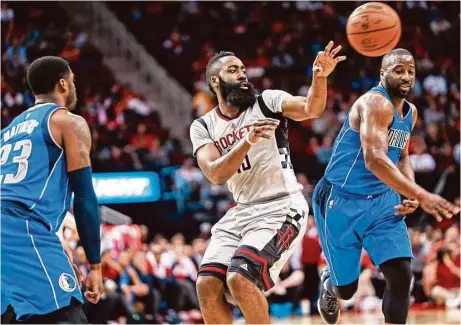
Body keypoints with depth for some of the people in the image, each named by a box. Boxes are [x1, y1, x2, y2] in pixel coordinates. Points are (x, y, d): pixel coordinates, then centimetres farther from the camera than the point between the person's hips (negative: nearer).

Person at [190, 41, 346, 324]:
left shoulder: (267, 102, -3)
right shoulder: (203, 127, 6)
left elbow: (311, 110, -22)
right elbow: (216, 174, -11)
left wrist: (320, 77, -41)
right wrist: (248, 142, -26)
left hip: (281, 209, -5)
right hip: (241, 213, 5)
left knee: (240, 279, -23)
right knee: (208, 286, -9)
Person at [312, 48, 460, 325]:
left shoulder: (410, 113, 7)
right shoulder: (375, 103, -22)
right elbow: (374, 159, -36)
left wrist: (410, 195, 0)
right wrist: (421, 195, -44)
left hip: (382, 201, 7)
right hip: (341, 202, -7)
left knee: (402, 274, -12)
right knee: (346, 289, 7)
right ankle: (330, 282, 45)